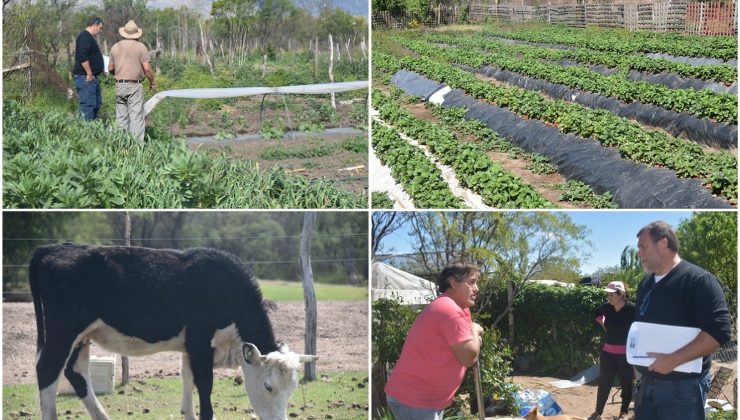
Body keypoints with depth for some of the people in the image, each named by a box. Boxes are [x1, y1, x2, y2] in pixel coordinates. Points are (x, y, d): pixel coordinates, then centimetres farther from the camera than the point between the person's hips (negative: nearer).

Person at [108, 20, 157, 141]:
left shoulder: (115, 47, 9)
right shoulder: (141, 47, -3)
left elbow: (110, 68, 13)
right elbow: (147, 68, -9)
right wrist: (152, 82, 5)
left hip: (119, 86, 4)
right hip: (135, 86, -4)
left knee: (121, 117, 9)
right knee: (136, 117, -5)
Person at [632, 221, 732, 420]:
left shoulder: (698, 280, -13)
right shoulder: (646, 282, 14)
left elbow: (720, 331, -21)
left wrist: (673, 360, -25)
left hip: (682, 386, -8)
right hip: (647, 382, 8)